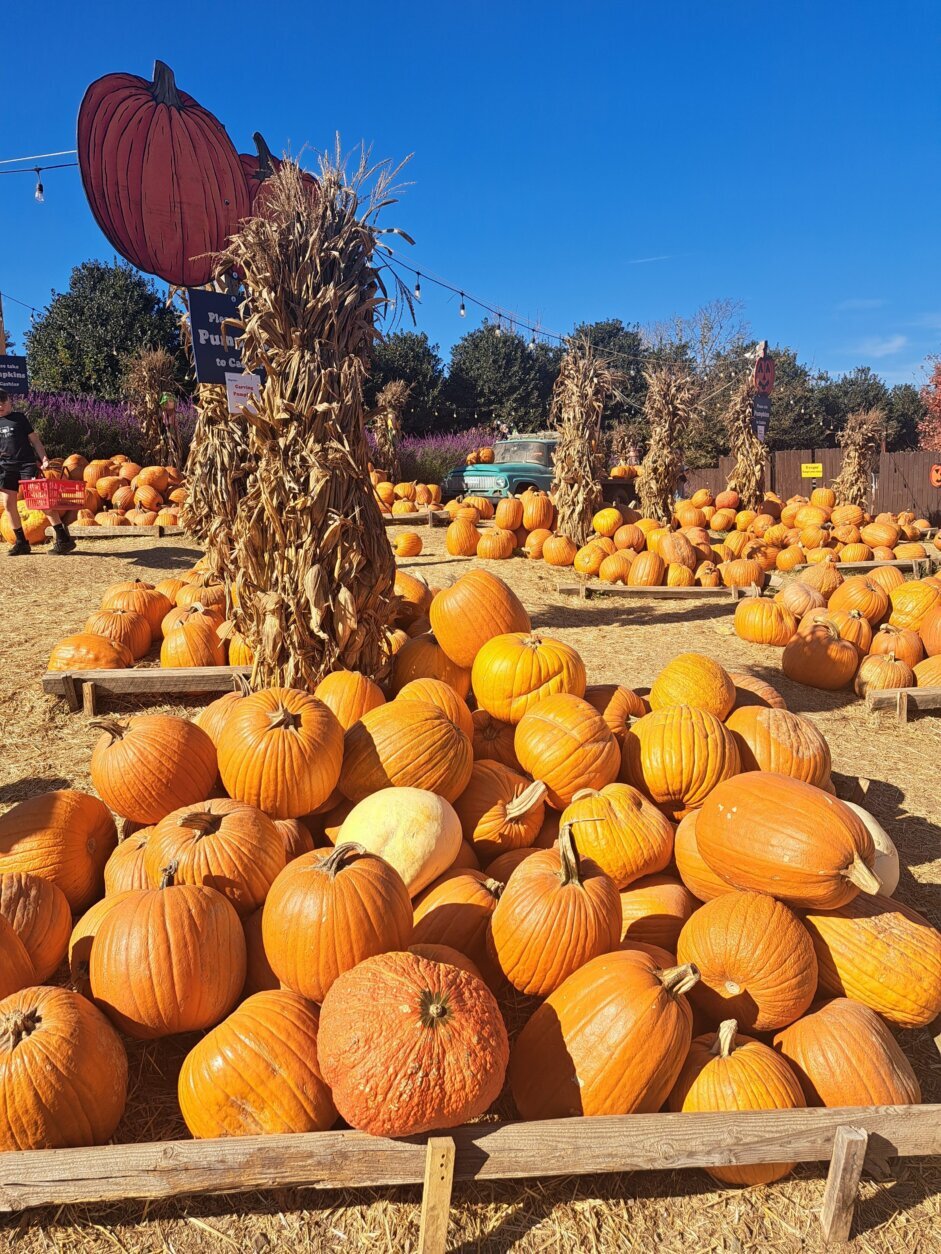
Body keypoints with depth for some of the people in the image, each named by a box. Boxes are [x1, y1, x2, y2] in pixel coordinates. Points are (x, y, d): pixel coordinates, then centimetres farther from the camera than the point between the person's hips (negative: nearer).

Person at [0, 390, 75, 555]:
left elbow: (34, 439, 3)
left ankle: (63, 538, -12)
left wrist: (44, 459, -7)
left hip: (27, 464, -5)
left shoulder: (19, 418, 5)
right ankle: (21, 542, 11)